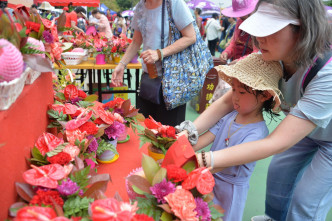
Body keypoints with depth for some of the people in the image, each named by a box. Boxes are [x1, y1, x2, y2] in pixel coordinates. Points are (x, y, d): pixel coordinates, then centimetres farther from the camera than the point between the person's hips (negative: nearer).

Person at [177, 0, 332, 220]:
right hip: (304, 129, 5)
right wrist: (189, 132, -35)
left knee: (305, 201, -3)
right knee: (278, 171, 15)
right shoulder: (270, 58, -24)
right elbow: (228, 101, -20)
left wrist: (202, 160, -49)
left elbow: (276, 144, -45)